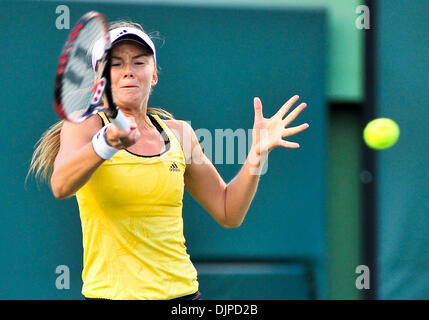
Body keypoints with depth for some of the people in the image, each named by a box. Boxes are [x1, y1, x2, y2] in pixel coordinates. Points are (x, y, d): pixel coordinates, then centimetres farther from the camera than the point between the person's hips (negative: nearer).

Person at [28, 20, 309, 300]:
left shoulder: (178, 132, 8)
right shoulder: (84, 125, -3)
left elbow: (228, 213, 12)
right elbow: (60, 185, -24)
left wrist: (257, 154, -2)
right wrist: (107, 142, -41)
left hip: (181, 291, 4)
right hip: (111, 293, -3)